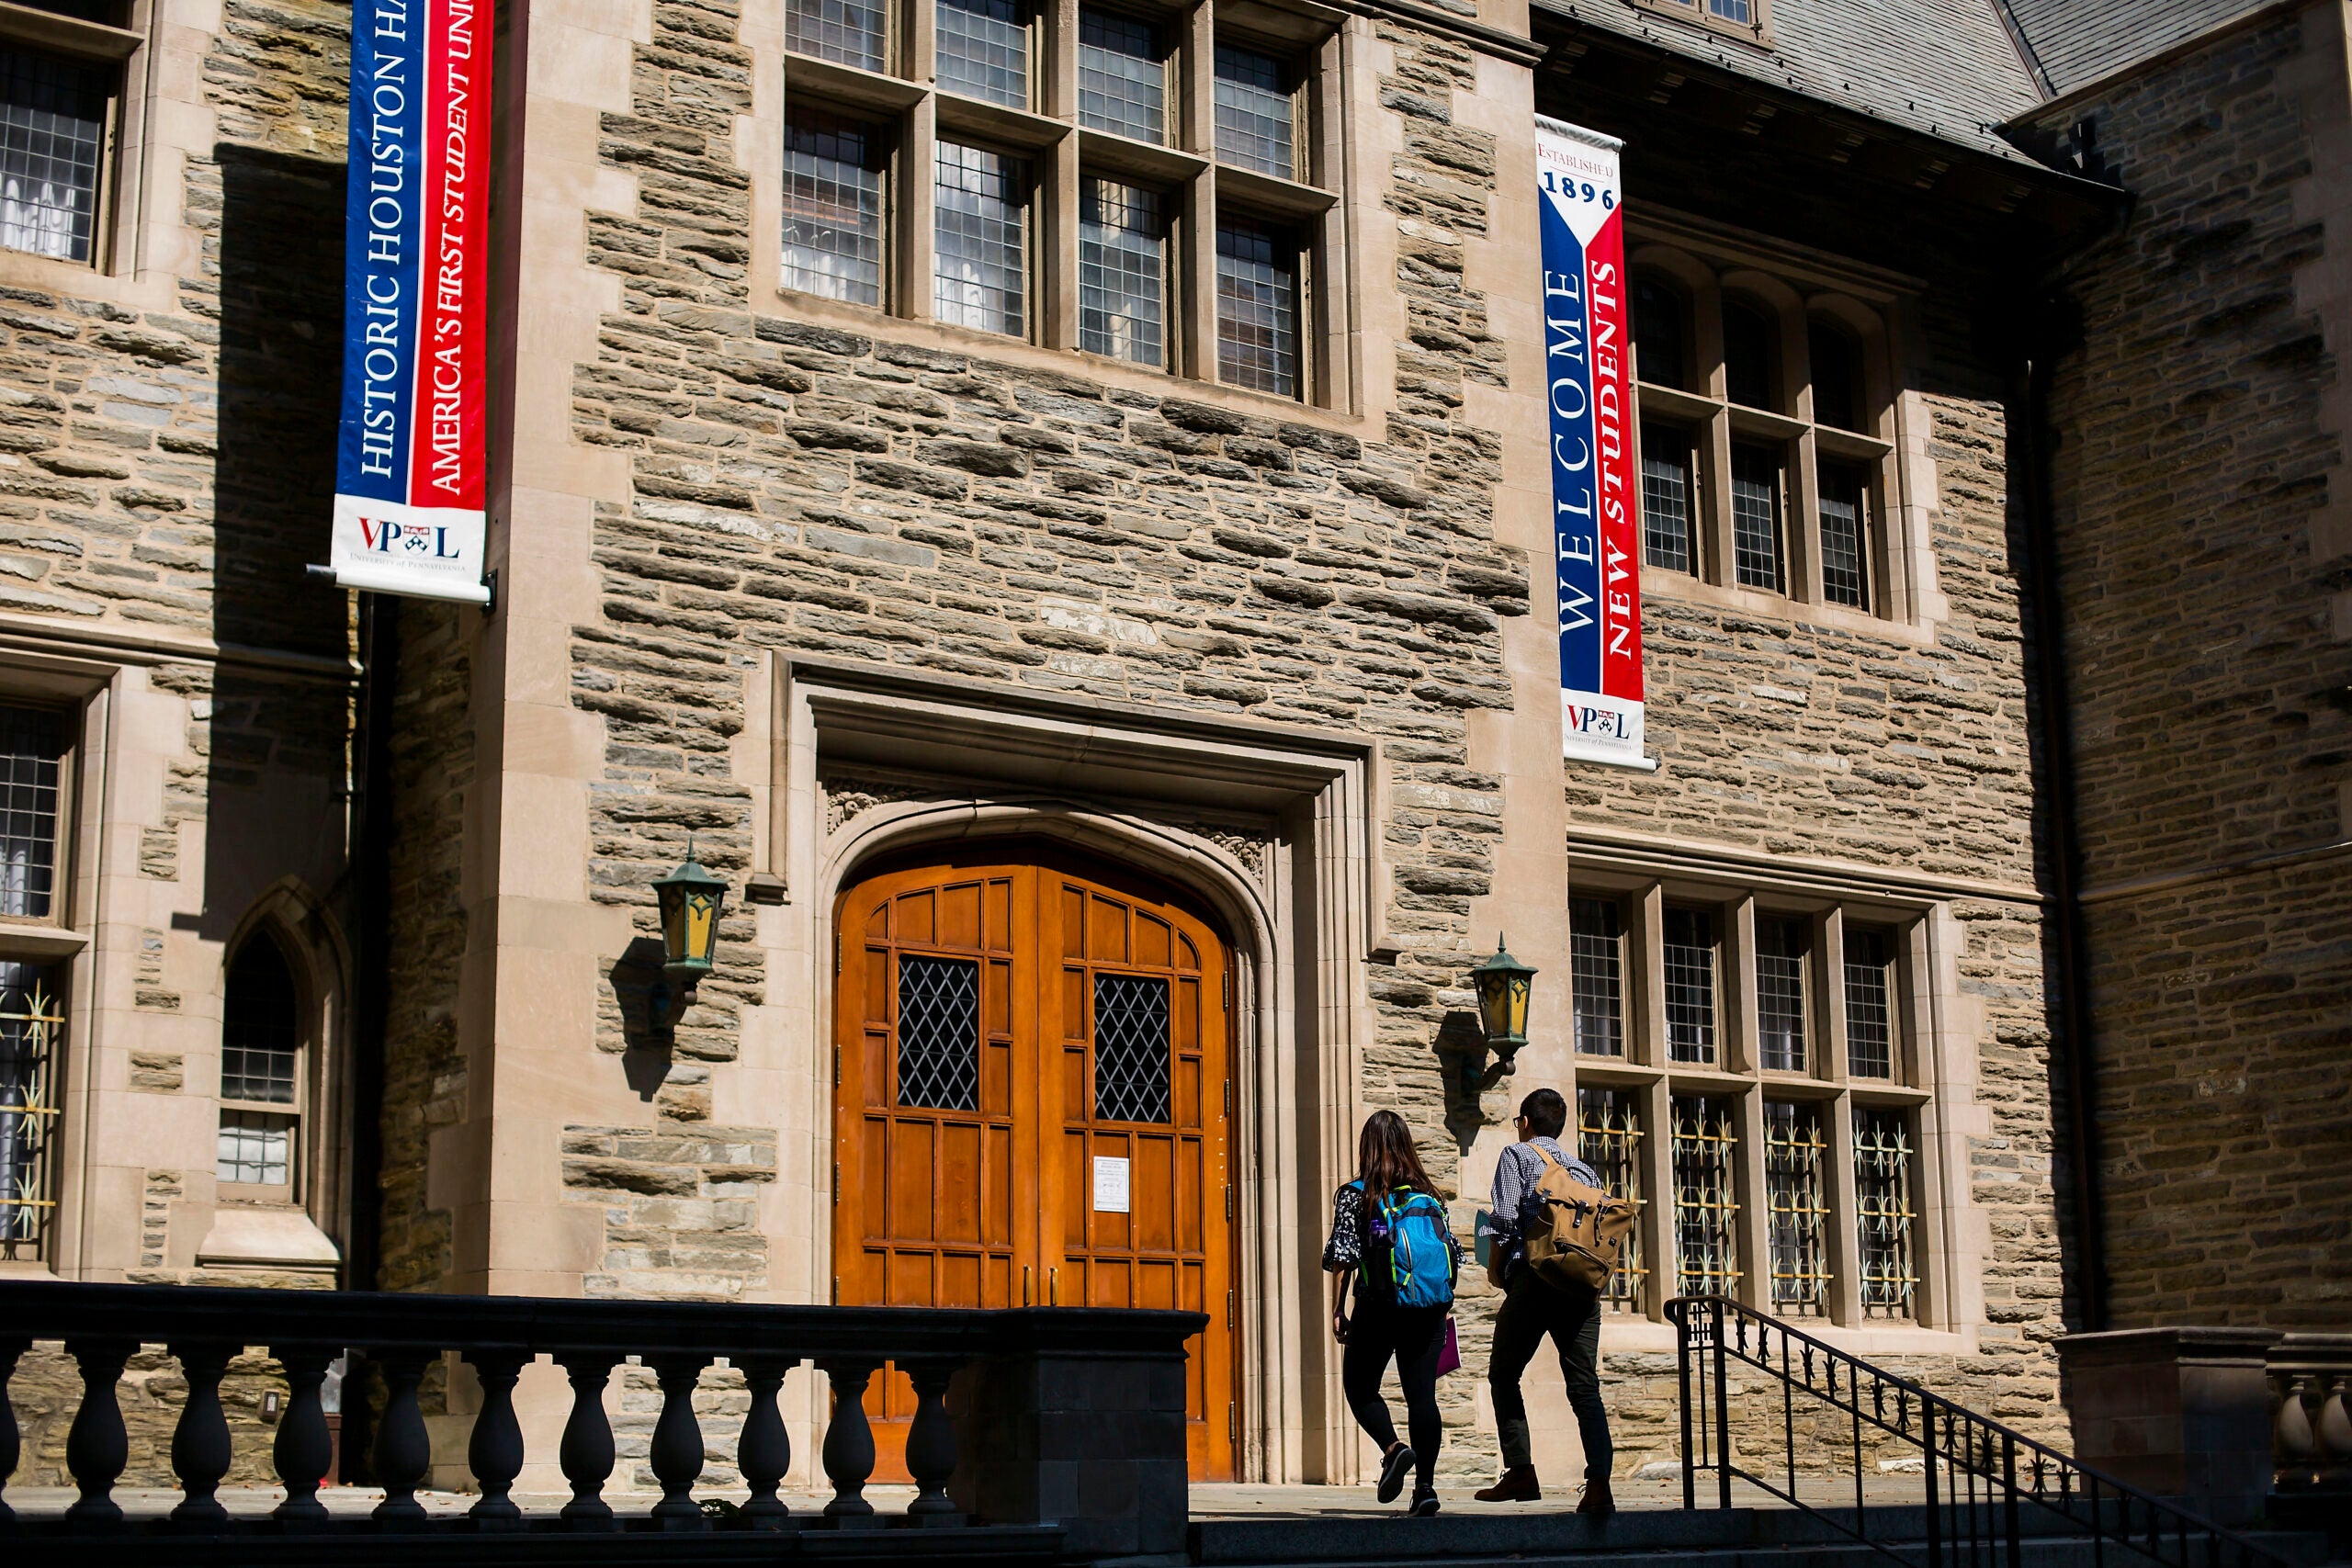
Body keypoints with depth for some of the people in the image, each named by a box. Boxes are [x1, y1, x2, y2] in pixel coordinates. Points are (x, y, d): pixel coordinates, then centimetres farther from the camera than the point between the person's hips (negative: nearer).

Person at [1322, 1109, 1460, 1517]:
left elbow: (1343, 1257, -6)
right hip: (1428, 1310, 3)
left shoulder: (1353, 1195, -1)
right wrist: (1441, 1305, 20)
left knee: (1359, 1385, 12)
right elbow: (1453, 1255, 11)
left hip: (1378, 1307, -3)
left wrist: (1337, 1309, -1)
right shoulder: (1427, 1194, 10)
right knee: (1422, 1392, 5)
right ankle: (1425, 1485, -1)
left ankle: (1393, 1448, -12)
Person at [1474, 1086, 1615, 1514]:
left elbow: (1505, 1218, -5)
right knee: (1584, 1386, -1)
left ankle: (1520, 1472, -1)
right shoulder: (1585, 1170, 23)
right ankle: (1599, 1483, -16)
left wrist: (1495, 1267, 7)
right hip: (1583, 1286, 4)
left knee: (1504, 1374, 10)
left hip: (1534, 1275, -4)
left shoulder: (1517, 1155, 8)